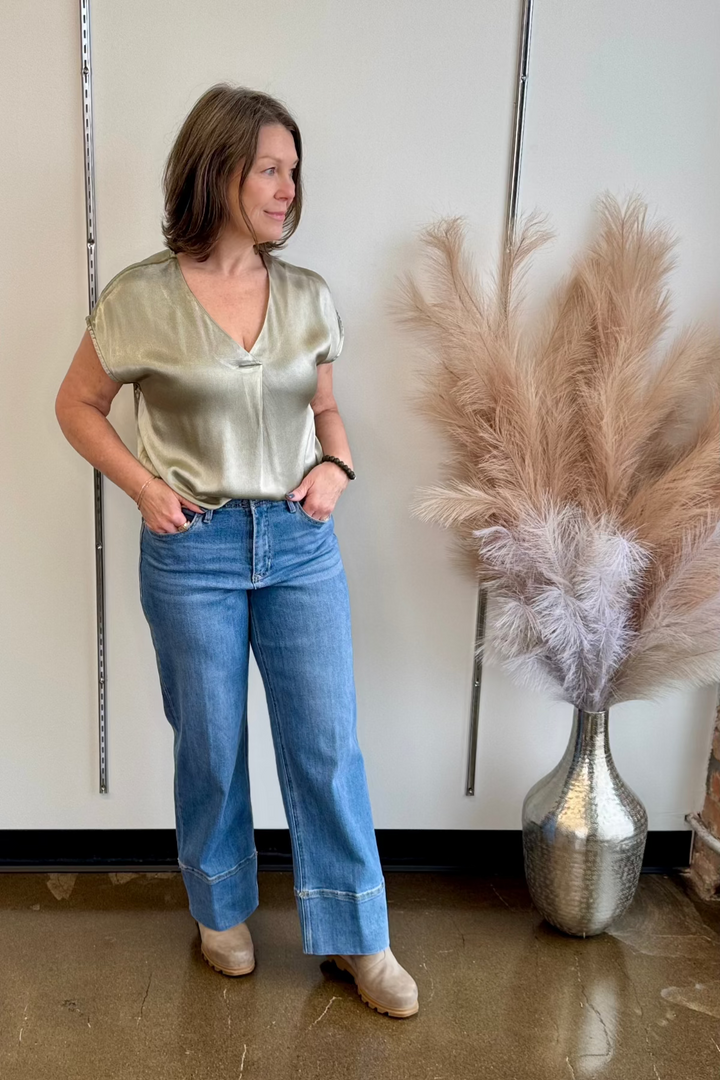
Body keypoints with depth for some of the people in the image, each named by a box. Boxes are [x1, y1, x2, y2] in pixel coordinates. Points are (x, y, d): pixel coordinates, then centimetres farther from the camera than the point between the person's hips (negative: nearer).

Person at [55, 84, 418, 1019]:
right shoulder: (142, 298, -7)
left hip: (300, 543, 3)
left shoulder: (310, 297, 3)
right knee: (209, 747, 13)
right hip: (192, 550, -2)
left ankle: (357, 937, 25)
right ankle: (223, 909, 39)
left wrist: (336, 466, -4)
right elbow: (77, 405, 4)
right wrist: (142, 484, -8)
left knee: (328, 745, 6)